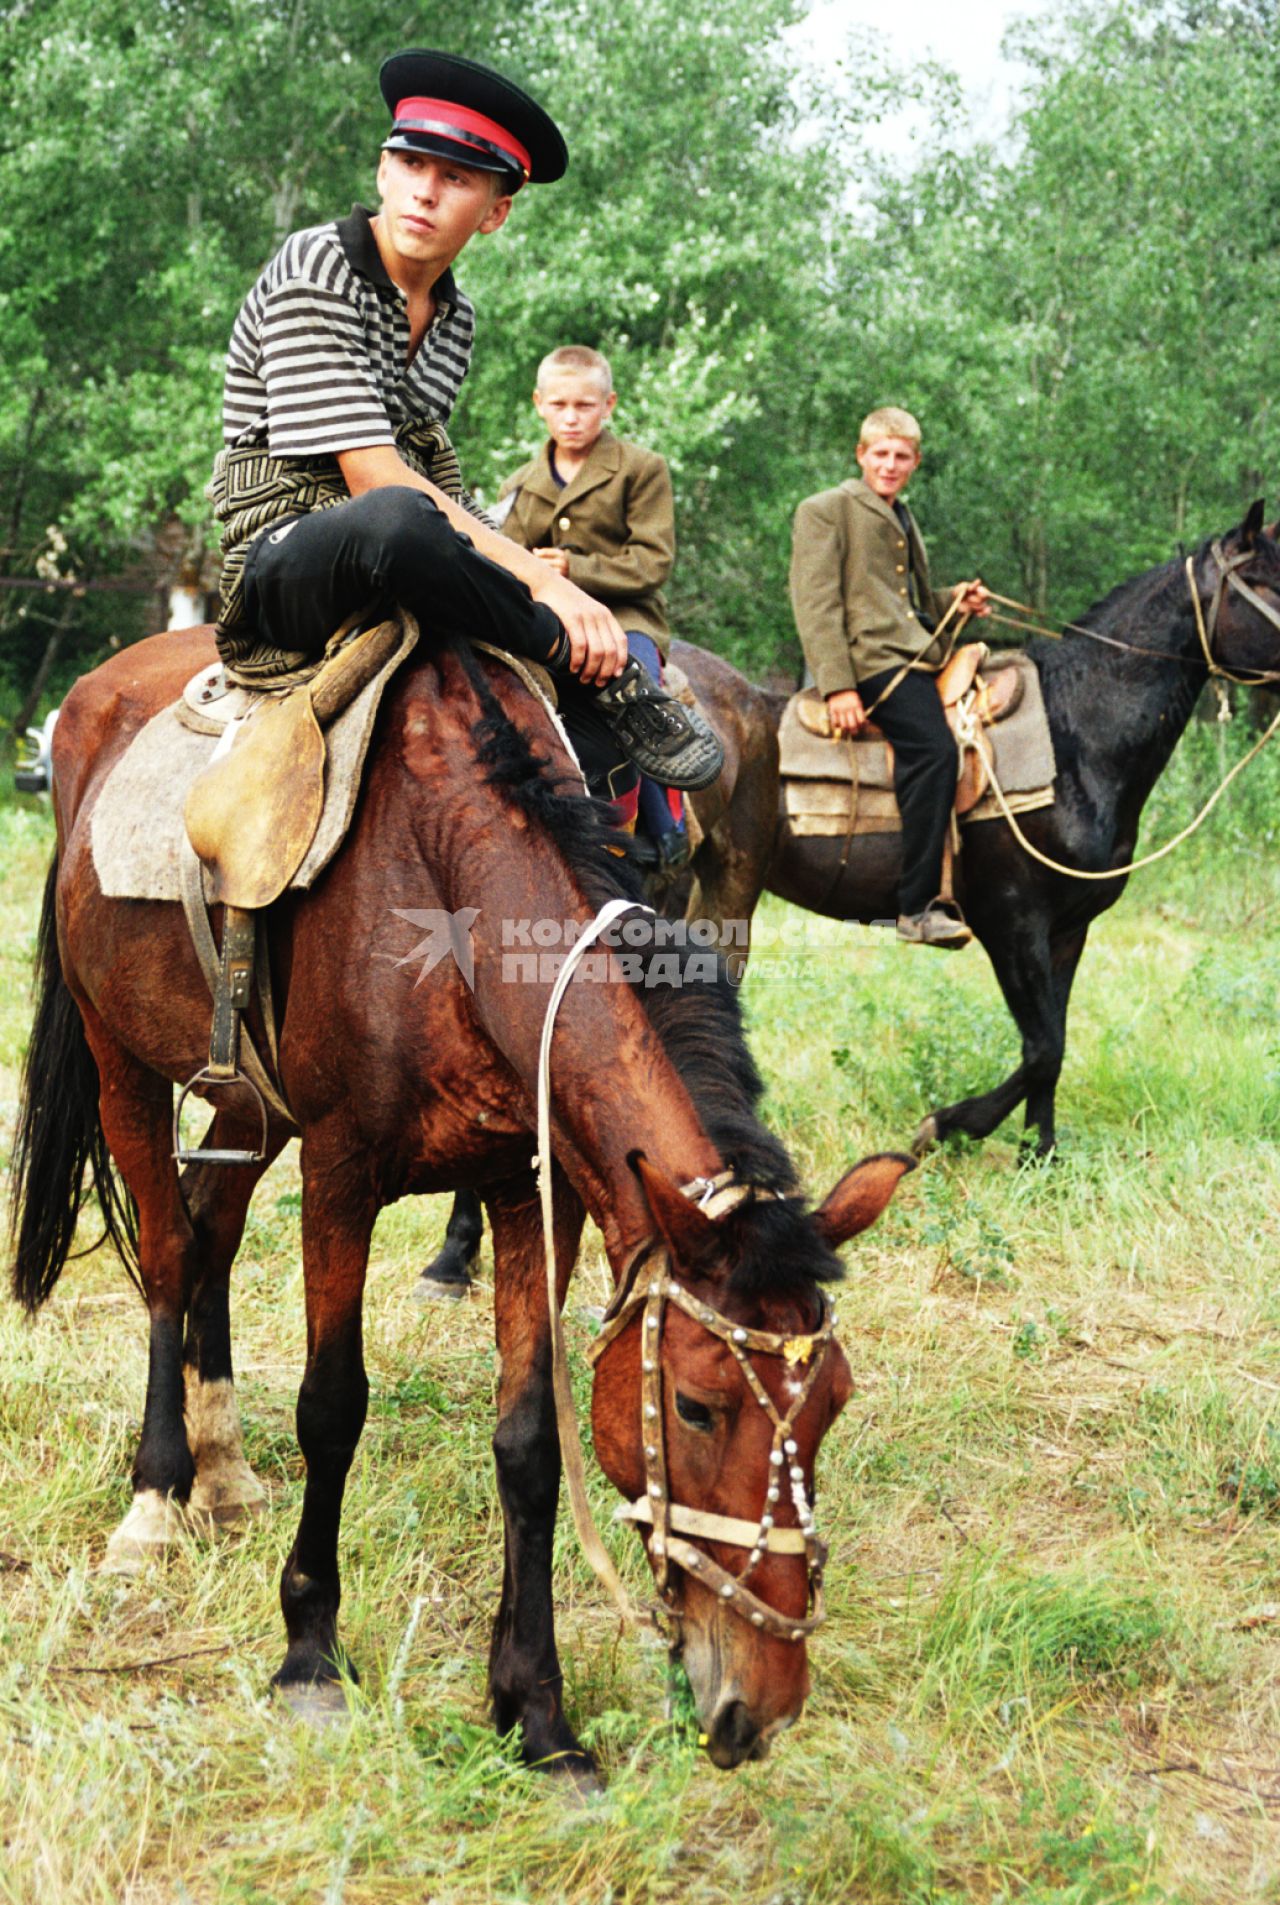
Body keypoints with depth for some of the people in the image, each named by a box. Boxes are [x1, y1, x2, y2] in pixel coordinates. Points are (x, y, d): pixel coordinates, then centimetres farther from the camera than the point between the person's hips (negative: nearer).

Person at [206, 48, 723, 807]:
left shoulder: (457, 320, 14)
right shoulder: (315, 270, -11)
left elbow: (436, 477, 16)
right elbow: (373, 475, -20)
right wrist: (535, 577, -25)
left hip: (403, 576, 8)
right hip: (284, 561, -8)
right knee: (394, 520, -42)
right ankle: (605, 675, -23)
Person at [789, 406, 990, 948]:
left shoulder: (902, 520, 29)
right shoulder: (825, 511, 5)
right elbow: (816, 604, -6)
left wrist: (954, 601, 16)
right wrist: (837, 685, -17)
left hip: (916, 656, 9)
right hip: (871, 658, -9)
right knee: (934, 747, -29)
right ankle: (917, 907, -29)